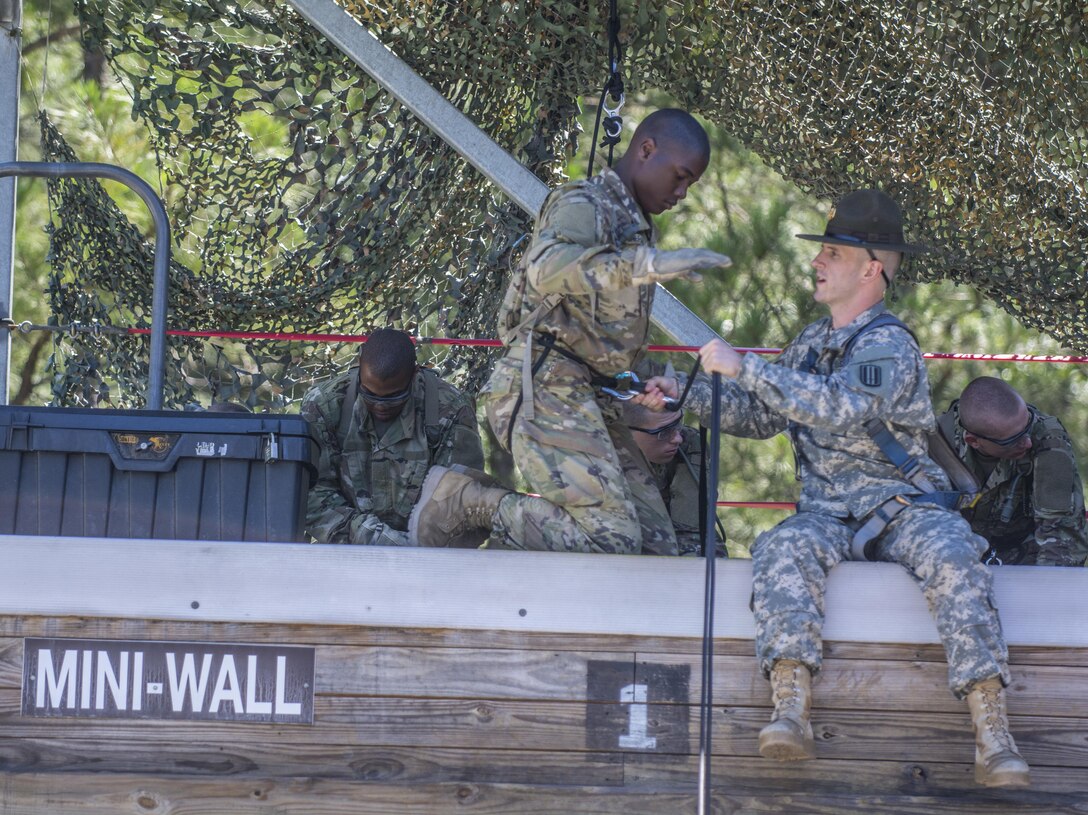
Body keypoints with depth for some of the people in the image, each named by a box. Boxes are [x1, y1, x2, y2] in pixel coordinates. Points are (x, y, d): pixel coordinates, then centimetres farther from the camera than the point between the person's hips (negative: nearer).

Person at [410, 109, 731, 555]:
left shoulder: (634, 223, 25)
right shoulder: (584, 204, -5)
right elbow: (549, 269, -29)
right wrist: (648, 264, -40)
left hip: (589, 399, 10)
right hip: (546, 388, -10)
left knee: (656, 546, -2)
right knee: (611, 540, -24)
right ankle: (463, 498, -8)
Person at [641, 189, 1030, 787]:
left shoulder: (889, 345, -10)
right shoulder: (812, 343, 16)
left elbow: (841, 408, -28)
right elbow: (762, 416, 26)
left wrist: (744, 367, -28)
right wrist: (687, 396, 13)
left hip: (902, 508, -5)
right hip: (830, 515, 5)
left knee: (953, 563, -36)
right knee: (784, 549, -30)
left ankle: (993, 742, -39)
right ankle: (791, 713, -44)